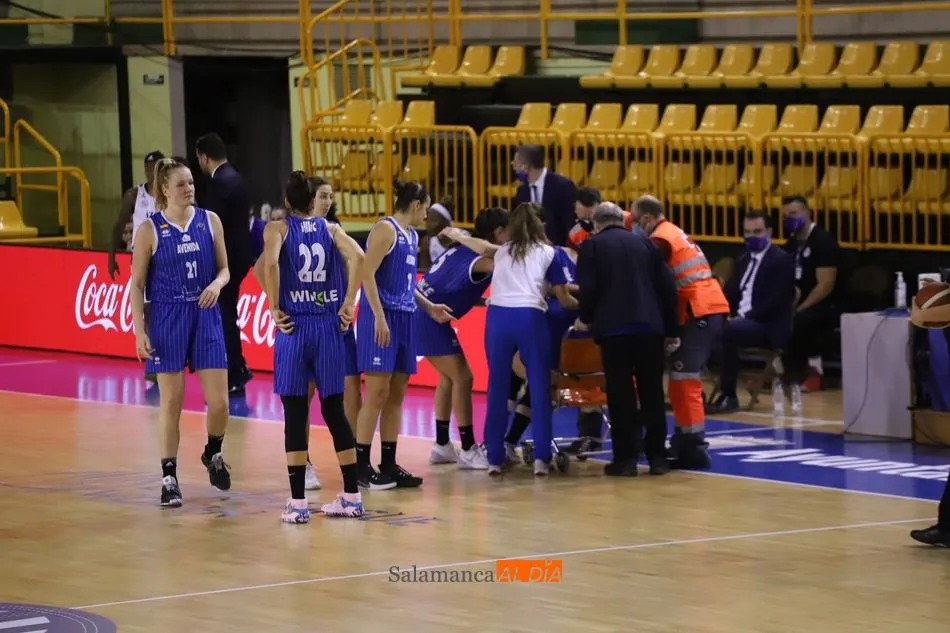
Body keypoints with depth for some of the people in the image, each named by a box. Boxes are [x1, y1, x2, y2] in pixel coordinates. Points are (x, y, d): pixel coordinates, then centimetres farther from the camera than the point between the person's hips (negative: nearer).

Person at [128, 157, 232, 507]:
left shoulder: (209, 221, 3)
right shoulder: (150, 230, -4)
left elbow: (224, 268, 11)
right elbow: (137, 284, -2)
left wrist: (217, 284, -12)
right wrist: (139, 331, -9)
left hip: (206, 317, 2)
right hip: (168, 319, -2)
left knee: (219, 402, -2)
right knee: (171, 403, 0)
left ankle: (213, 454, 28)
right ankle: (169, 478, 11)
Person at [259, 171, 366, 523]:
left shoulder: (278, 229, 1)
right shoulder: (330, 229, 8)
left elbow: (270, 262, -19)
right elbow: (357, 257, -11)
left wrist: (274, 308, -10)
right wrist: (348, 304, -5)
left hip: (293, 326, -2)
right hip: (328, 326, 2)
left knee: (295, 415, 0)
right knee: (334, 412, 11)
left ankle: (298, 502, -2)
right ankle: (351, 496, 13)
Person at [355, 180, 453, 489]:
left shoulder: (412, 236, 19)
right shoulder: (385, 229, -8)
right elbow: (368, 273, -16)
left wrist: (429, 307, 24)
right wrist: (379, 317, -22)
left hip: (403, 319, 9)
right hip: (381, 318, -9)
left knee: (397, 394, 8)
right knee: (377, 391, -10)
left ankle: (389, 464, 11)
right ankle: (361, 465, -7)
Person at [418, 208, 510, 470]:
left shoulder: (466, 246, 9)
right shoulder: (479, 259, -18)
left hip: (423, 314, 10)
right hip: (431, 318, -10)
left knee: (448, 378, 18)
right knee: (462, 378, -6)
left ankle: (442, 446, 24)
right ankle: (468, 450, -3)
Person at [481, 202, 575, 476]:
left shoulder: (501, 253, 22)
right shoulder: (549, 253, 12)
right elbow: (563, 298, 14)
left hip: (498, 317, 3)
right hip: (530, 317, -3)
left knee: (497, 387, 7)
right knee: (539, 386, 4)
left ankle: (495, 458, 7)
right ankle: (541, 458, -2)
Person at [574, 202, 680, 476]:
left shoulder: (592, 246, 4)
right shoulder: (644, 243, 13)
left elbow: (588, 288, -6)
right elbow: (667, 287, 9)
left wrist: (585, 318, 13)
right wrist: (672, 330, 13)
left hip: (613, 327, -3)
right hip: (650, 326, 3)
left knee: (621, 394, 1)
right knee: (652, 392, 8)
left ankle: (626, 458, 0)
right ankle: (657, 456, 9)